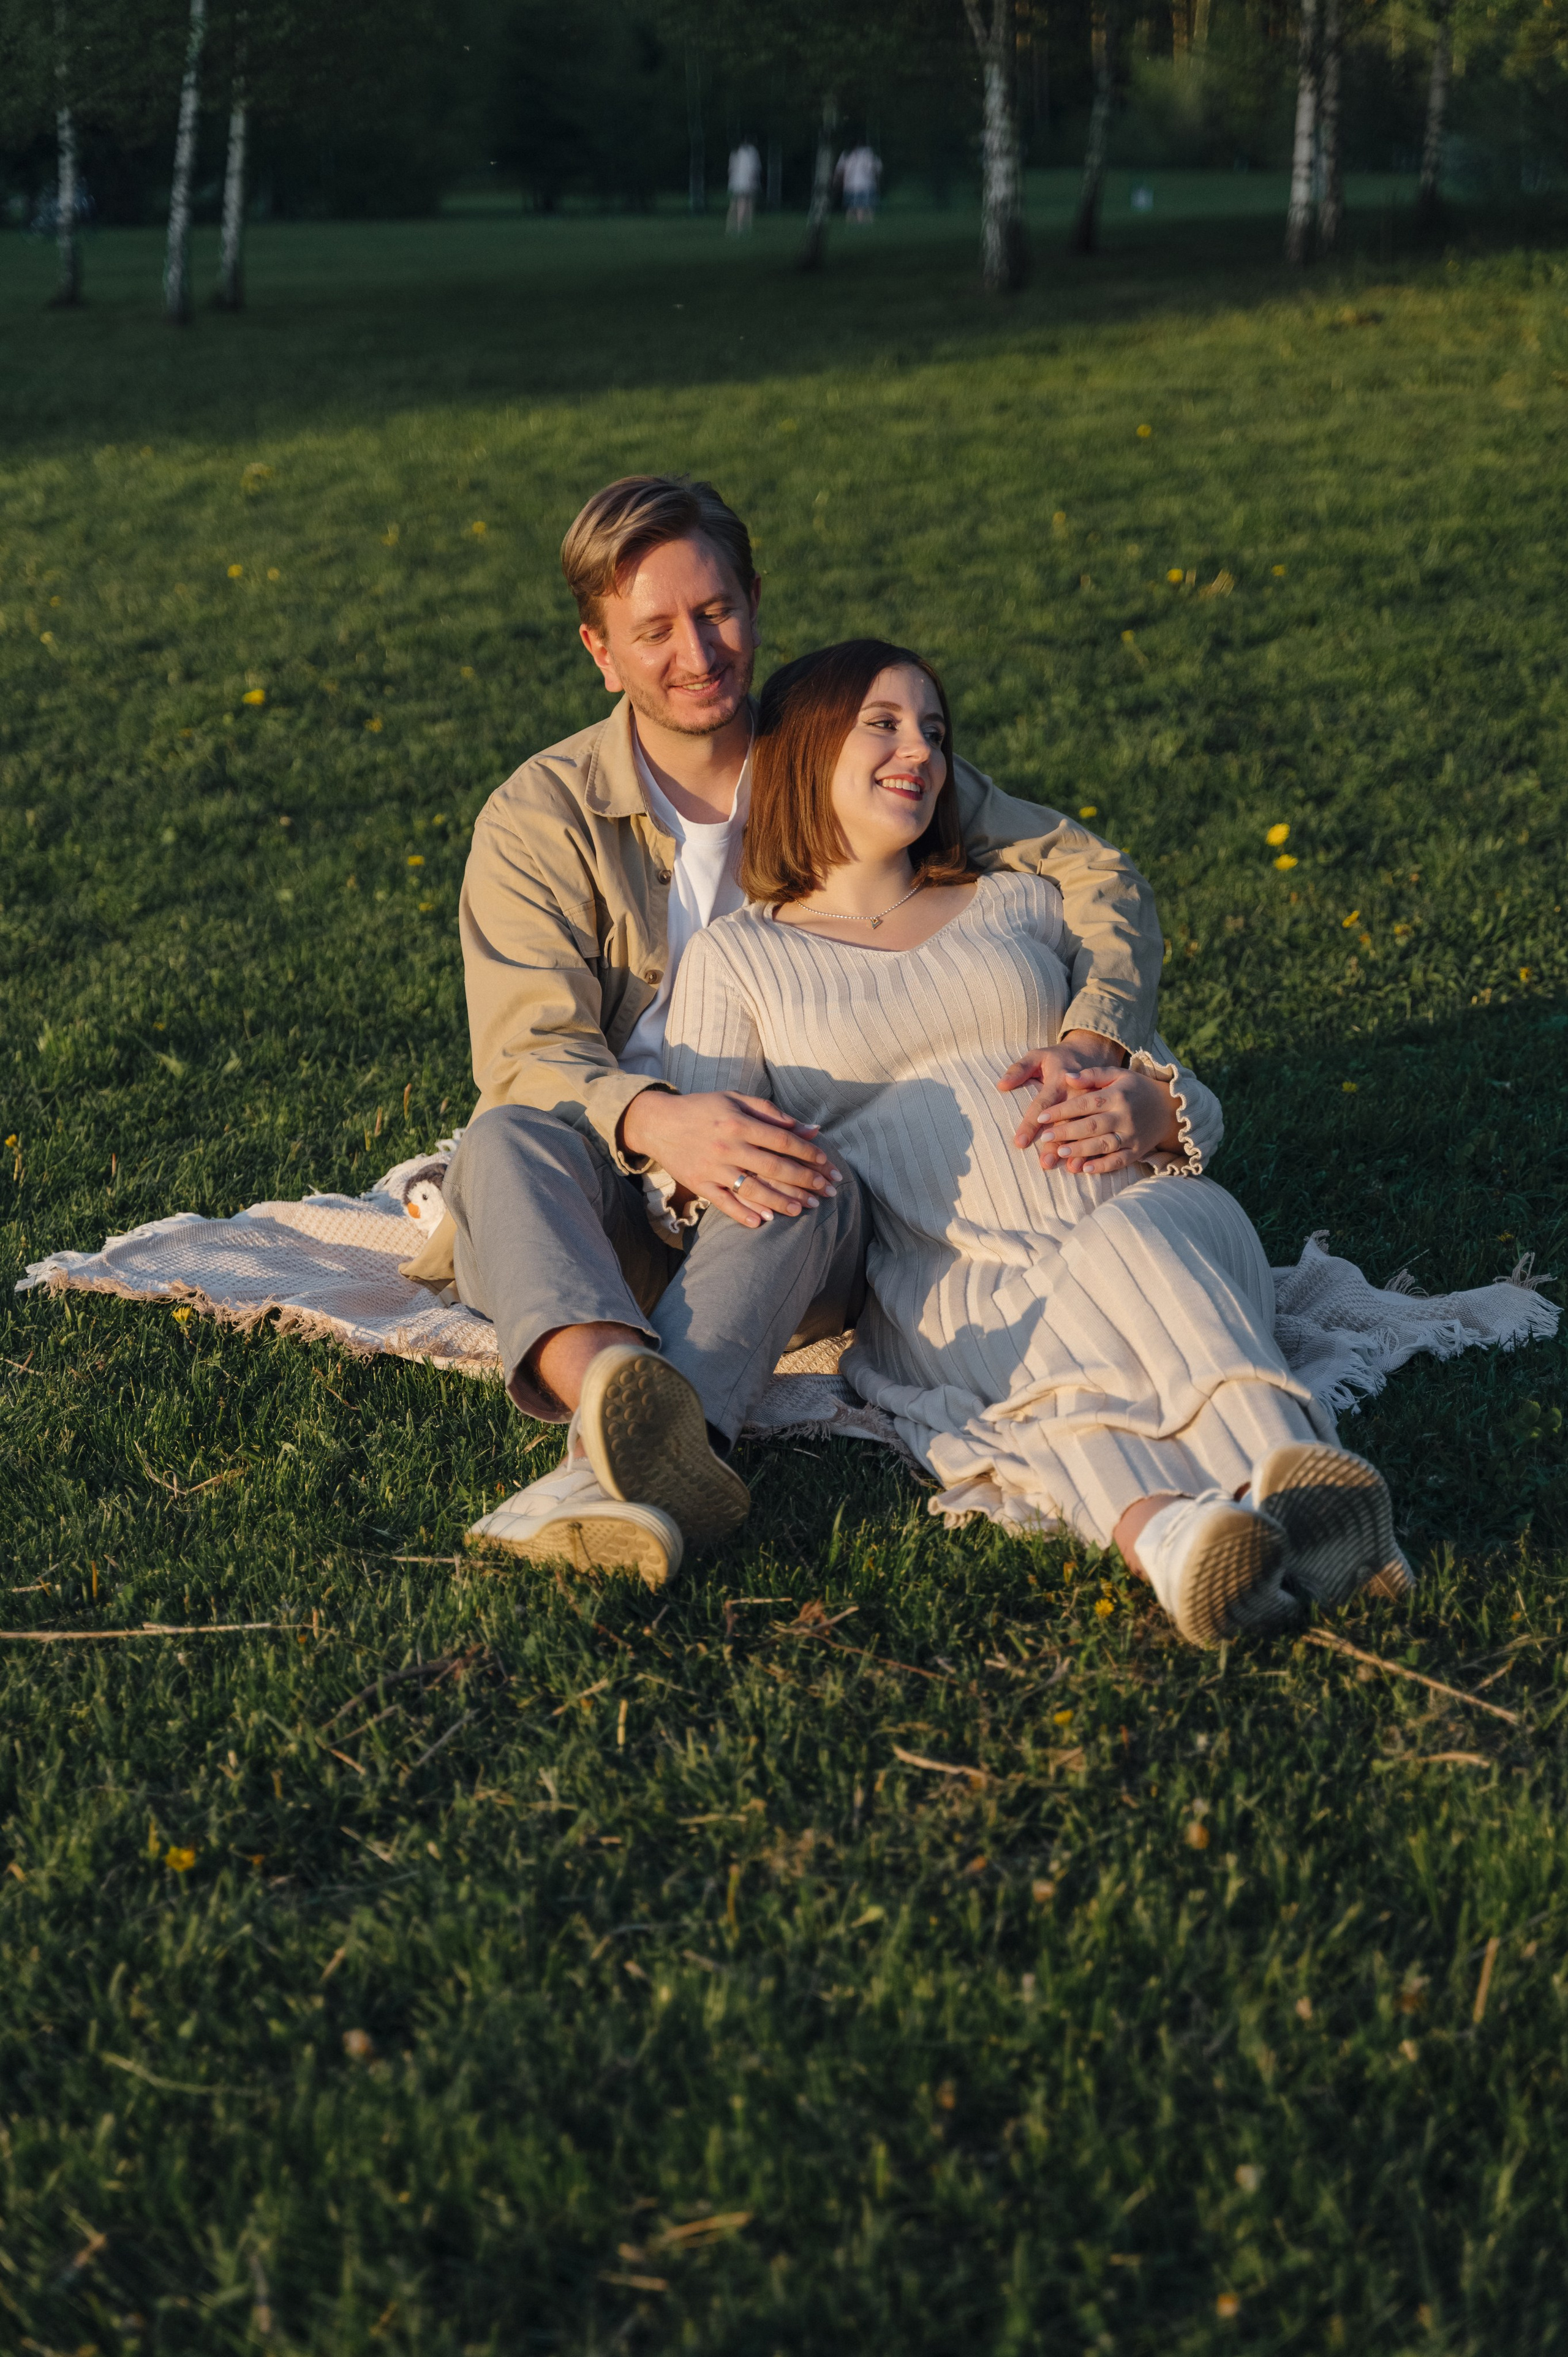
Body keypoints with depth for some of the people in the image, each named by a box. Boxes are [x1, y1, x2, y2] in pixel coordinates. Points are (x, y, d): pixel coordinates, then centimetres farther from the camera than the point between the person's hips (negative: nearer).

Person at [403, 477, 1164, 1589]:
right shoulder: (540, 819, 1)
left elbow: (1095, 876, 4)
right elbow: (528, 1054, -11)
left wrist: (1090, 1045, -19)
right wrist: (658, 1122, -35)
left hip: (787, 1214, 0)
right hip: (613, 1213, 0)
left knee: (806, 1186, -36)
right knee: (509, 1141, -33)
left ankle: (616, 1467, -60)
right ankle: (621, 1393, -64)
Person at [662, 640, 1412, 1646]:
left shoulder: (1022, 904, 28)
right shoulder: (738, 956, 20)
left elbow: (1190, 1100, 23)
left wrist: (1154, 1112, -3)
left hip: (1147, 1210, 2)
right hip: (948, 1284, -1)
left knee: (1133, 1242, -36)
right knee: (1056, 1334, -37)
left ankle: (1298, 1480, -63)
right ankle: (1167, 1535, -66)